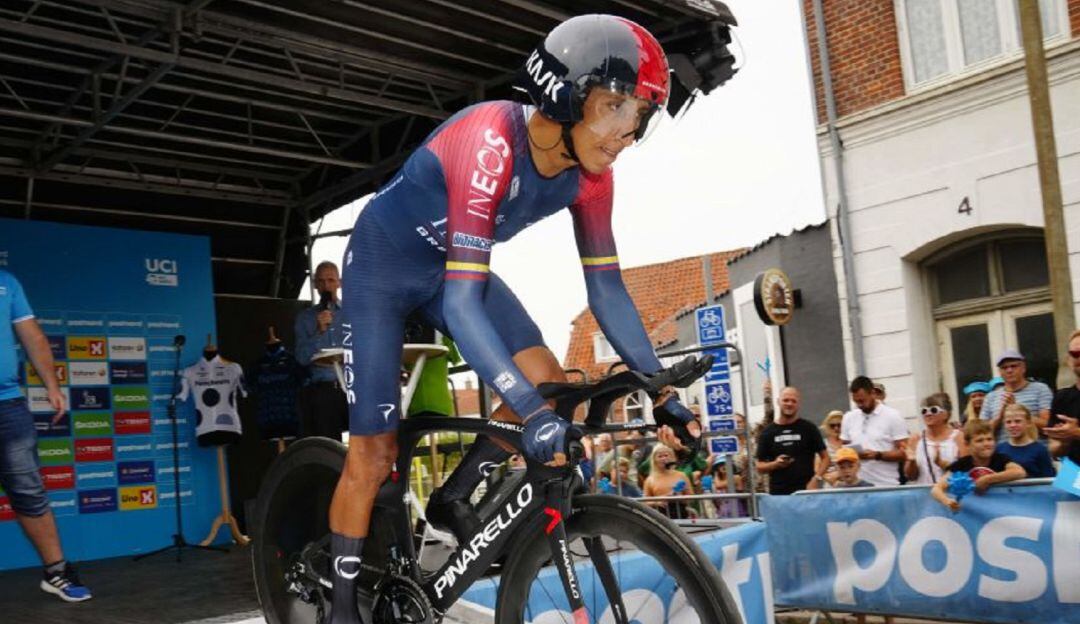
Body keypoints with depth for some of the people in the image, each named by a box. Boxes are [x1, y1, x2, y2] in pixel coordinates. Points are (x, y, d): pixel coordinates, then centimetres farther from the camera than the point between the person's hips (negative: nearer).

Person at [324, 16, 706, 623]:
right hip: (383, 263, -6)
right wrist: (531, 412, -50)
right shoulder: (490, 143, -37)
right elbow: (462, 302, -42)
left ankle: (453, 500, 10)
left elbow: (607, 287, -10)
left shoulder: (590, 171, -16)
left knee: (548, 380, -12)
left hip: (452, 264, 6)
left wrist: (662, 391, -15)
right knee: (375, 449, -5)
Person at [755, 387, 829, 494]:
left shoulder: (808, 428, 5)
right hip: (778, 493, 1)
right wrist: (775, 464, -10)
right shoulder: (767, 433, 8)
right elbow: (759, 467, 10)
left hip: (804, 490, -1)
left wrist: (816, 479, -9)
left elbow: (825, 458, 6)